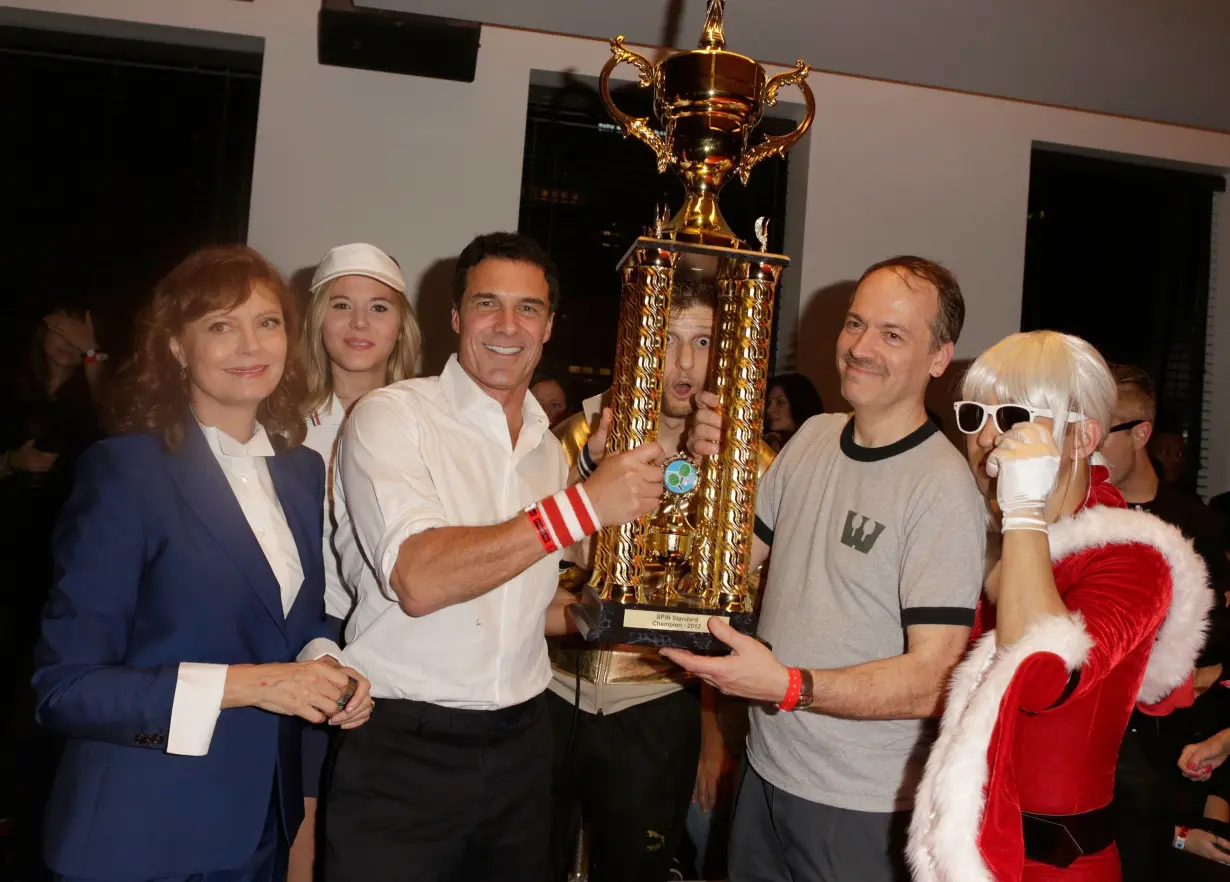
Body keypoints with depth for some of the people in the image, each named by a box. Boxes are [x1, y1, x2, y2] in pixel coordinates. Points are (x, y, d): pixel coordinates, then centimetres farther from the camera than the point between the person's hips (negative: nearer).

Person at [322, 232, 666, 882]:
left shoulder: (549, 447, 9)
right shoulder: (392, 415, -11)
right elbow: (418, 582, -27)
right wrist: (584, 505, -28)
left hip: (521, 745, 6)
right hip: (403, 753, -6)